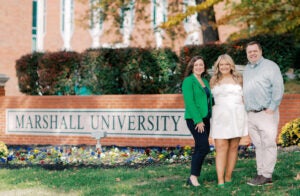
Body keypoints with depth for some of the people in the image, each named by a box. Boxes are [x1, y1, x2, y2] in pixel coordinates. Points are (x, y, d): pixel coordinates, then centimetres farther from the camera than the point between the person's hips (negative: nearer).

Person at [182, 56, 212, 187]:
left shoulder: (205, 81, 16)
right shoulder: (188, 81, -6)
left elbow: (209, 100, 17)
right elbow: (189, 102, -13)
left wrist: (209, 118, 4)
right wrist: (198, 120, -17)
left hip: (205, 118, 8)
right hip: (194, 119, -8)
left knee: (199, 149, 8)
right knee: (204, 147, -15)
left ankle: (193, 178, 13)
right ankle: (193, 176, -6)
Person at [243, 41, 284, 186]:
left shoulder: (270, 66, -3)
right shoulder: (246, 69, 18)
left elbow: (278, 87, -10)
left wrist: (272, 108, -14)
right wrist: (246, 108, 14)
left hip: (266, 113, -7)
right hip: (251, 114, 7)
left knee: (268, 144, -6)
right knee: (258, 146, 9)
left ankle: (267, 175, -5)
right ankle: (261, 173, 13)